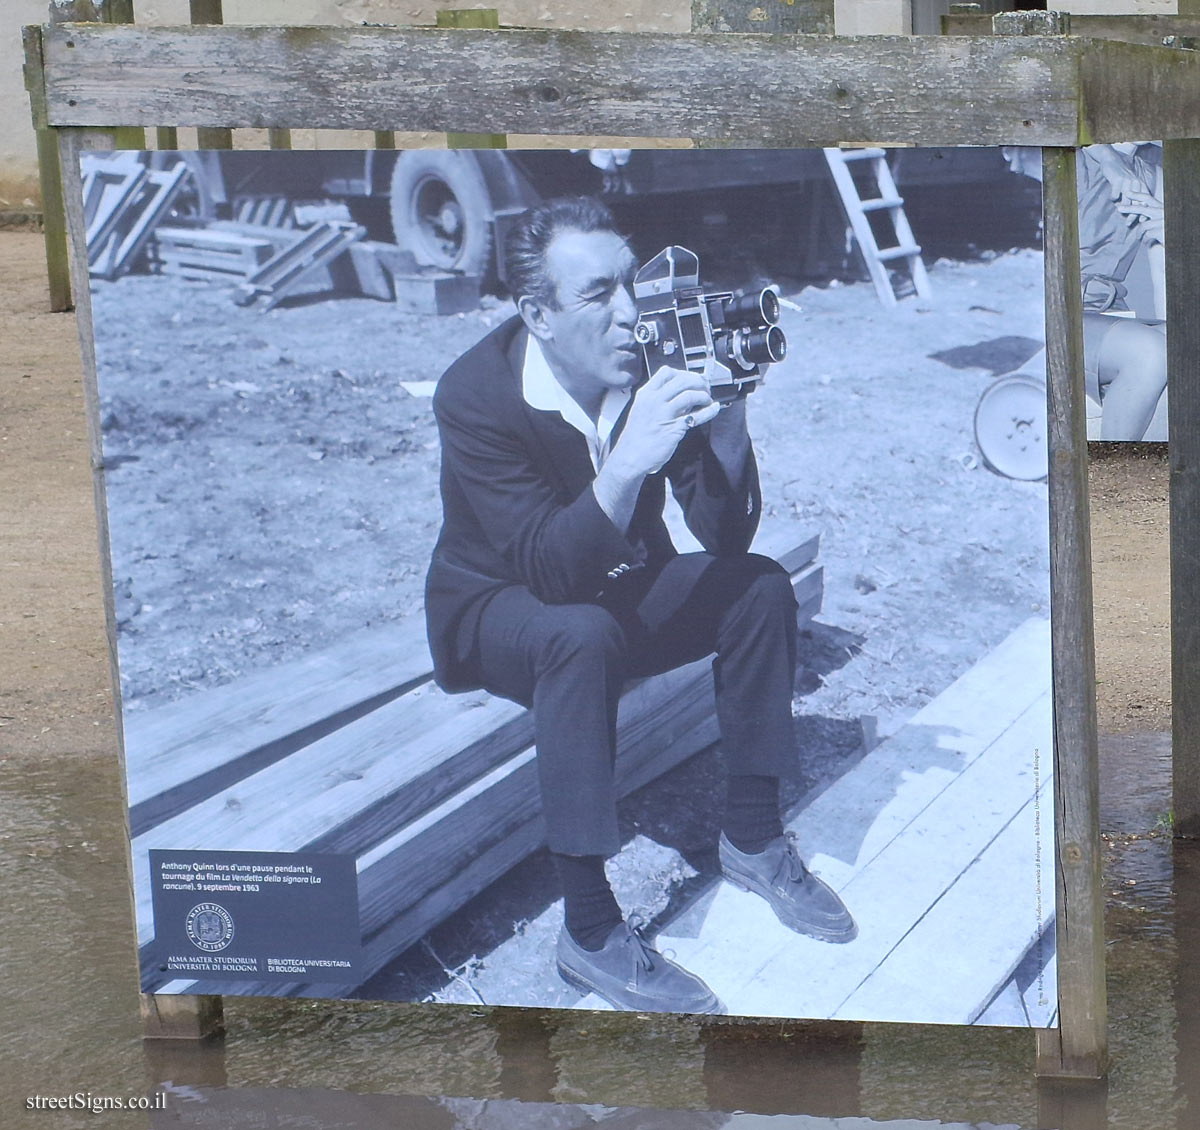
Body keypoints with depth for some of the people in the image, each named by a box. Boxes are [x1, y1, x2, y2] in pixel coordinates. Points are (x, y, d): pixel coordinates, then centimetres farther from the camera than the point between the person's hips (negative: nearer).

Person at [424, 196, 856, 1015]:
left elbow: (727, 536, -16)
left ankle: (753, 838, 1)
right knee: (582, 635, -35)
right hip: (497, 607, -5)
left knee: (760, 587, -14)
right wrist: (628, 462, -49)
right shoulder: (477, 393, -27)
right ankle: (591, 930, -30)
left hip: (618, 585, 5)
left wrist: (726, 421, -33)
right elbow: (550, 568, -36)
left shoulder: (654, 366, -15)